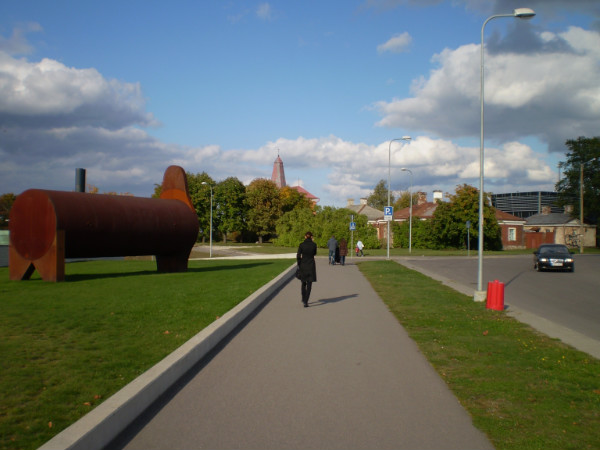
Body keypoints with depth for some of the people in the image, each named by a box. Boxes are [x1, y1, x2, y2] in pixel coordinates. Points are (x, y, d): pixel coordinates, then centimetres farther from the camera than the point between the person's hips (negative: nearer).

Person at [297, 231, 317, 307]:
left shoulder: (301, 245, -6)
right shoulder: (314, 245, -5)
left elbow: (298, 256, -7)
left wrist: (299, 266, 4)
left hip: (303, 265, 1)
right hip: (311, 265, -1)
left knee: (303, 283, 20)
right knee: (309, 284, 1)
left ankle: (303, 299, 33)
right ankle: (305, 301, -11)